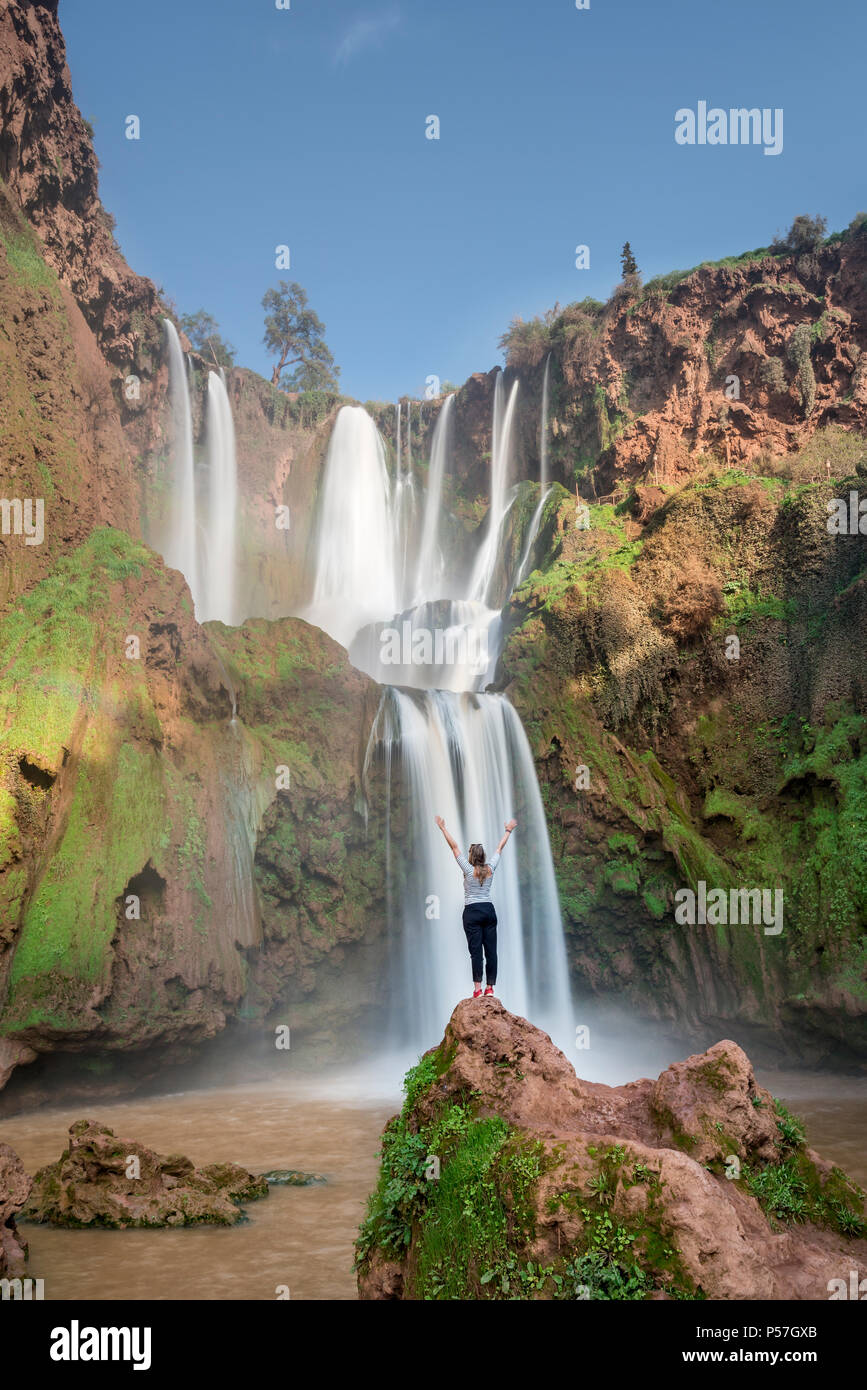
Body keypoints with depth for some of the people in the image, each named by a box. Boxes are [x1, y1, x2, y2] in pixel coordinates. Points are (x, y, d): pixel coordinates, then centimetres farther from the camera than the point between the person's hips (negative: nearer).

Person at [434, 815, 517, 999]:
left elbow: (454, 847, -3)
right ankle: (490, 987, 2)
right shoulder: (490, 868, 3)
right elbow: (500, 848, 17)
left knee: (476, 950, -8)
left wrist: (443, 828, 2)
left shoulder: (468, 870, -7)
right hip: (489, 910, 4)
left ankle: (477, 988, -13)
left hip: (472, 912, -4)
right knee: (491, 950, 2)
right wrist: (508, 831, 30)